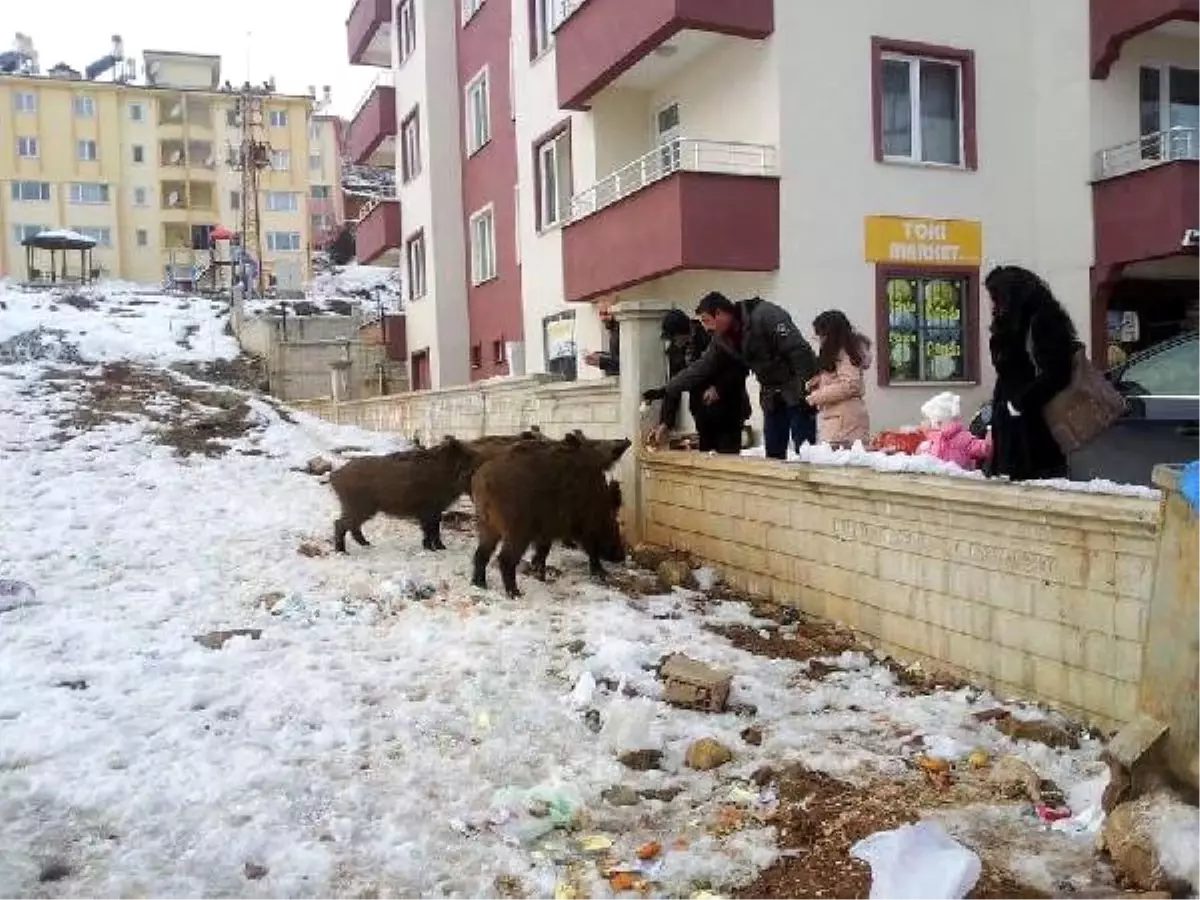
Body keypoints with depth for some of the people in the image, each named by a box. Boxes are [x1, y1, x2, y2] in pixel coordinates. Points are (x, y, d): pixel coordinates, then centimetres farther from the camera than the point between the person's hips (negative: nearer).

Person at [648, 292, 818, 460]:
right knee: (773, 457, 8)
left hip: (798, 395, -8)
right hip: (772, 399, 8)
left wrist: (807, 394, -26)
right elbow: (700, 368, 11)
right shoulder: (722, 339, 6)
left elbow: (800, 352, -23)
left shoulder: (764, 316, -18)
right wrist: (665, 390, 7)